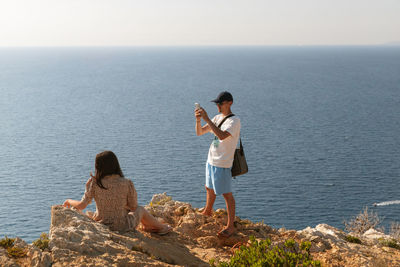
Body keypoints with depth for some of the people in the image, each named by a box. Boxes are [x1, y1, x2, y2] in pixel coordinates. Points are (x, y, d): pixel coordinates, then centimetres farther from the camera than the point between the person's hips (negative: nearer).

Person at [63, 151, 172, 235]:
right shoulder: (127, 184, -16)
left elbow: (81, 205, -14)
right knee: (140, 209, 29)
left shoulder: (94, 183, -16)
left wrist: (69, 201, 7)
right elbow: (133, 207, -5)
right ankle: (160, 227, 51)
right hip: (122, 227, -2)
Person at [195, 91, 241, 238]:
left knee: (227, 194, -3)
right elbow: (199, 132, 10)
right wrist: (198, 120, -11)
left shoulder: (234, 121, -15)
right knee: (210, 188, 25)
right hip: (211, 160, 8)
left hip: (222, 163, -8)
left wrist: (206, 119, -31)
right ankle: (207, 211, 47)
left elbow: (222, 135, -32)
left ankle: (230, 226, 4)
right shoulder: (217, 118, 11)